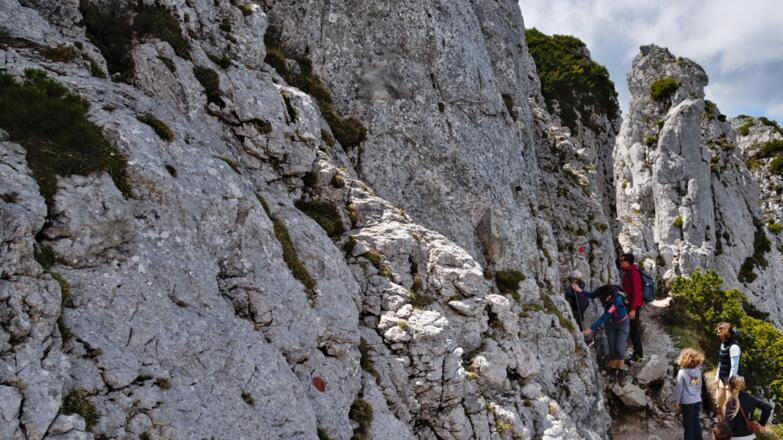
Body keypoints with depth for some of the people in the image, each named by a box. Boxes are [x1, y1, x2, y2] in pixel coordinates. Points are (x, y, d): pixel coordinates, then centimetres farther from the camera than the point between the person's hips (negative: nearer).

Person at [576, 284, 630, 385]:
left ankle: (621, 373, 11)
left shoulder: (618, 298, -40)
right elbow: (591, 295, -3)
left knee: (619, 349, -9)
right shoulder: (602, 291, -26)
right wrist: (580, 290, -21)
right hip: (610, 323, 4)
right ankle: (613, 370, 23)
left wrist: (591, 329, -42)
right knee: (612, 349, 2)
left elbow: (605, 316, -41)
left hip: (622, 323, -4)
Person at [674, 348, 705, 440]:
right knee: (696, 422, 18)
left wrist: (677, 402, -2)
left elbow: (679, 388, -11)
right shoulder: (698, 371, -3)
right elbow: (699, 386, 9)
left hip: (687, 402, -5)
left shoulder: (682, 372, -17)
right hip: (697, 401, 5)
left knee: (688, 424, 7)